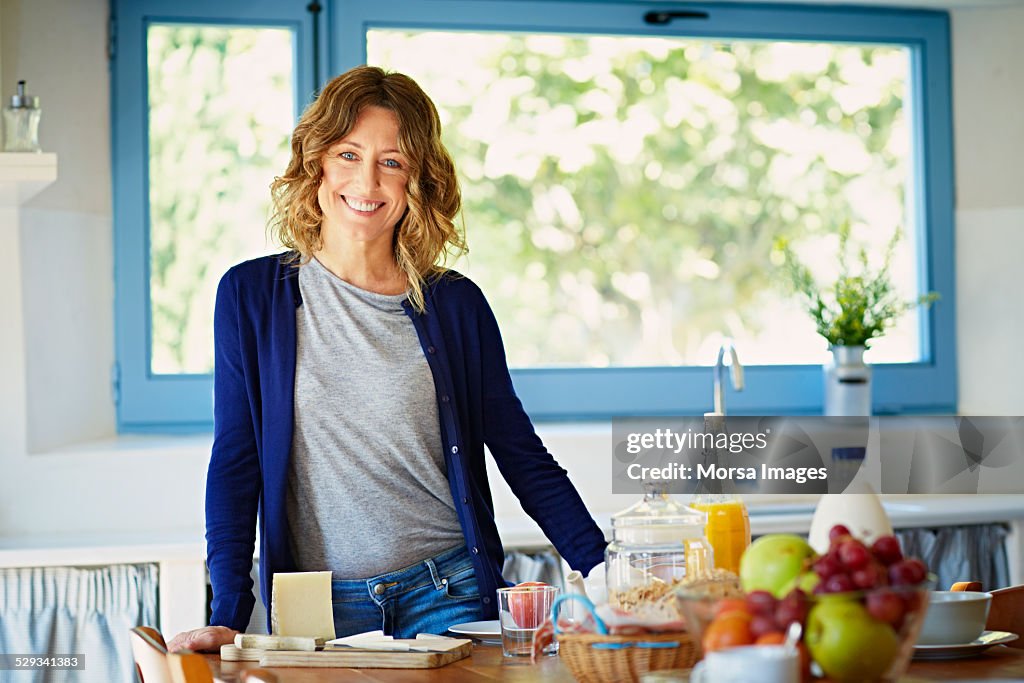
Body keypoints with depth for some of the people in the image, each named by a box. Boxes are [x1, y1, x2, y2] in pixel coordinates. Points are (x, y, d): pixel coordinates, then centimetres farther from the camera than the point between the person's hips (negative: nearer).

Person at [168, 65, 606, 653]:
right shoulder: (252, 296, 1)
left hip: (447, 596, 0)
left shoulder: (456, 304, 2)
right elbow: (235, 461, 0)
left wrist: (607, 573, -2)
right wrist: (228, 615, -9)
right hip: (321, 609, 0)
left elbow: (523, 455, 6)